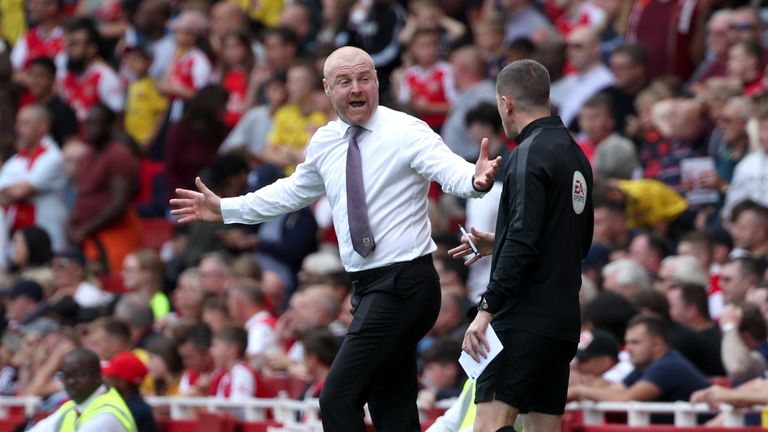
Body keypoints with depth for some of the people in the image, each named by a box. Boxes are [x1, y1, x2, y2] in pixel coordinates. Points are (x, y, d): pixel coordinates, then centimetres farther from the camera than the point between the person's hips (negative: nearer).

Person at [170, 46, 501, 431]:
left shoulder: (406, 132, -11)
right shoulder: (326, 142, 11)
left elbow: (450, 171, -26)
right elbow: (293, 192, 28)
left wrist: (476, 180, -49)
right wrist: (224, 210, 29)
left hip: (403, 284, -8)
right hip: (368, 286, 8)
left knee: (338, 399, -15)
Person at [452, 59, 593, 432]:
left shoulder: (530, 154, -11)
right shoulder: (575, 155, 16)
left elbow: (523, 242, -20)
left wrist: (486, 309, -19)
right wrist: (497, 244, 29)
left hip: (527, 317, -9)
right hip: (564, 319, 9)